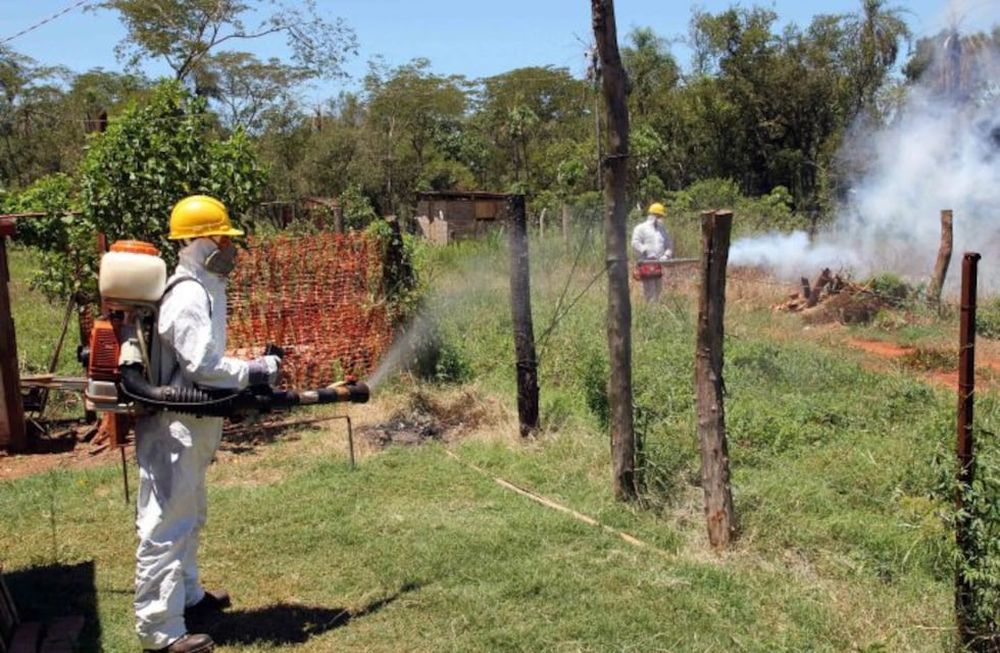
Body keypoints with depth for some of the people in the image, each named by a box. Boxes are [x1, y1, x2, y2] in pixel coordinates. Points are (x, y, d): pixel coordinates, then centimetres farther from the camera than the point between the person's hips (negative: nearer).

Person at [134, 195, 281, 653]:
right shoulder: (188, 296, -20)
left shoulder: (205, 288, 12)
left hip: (191, 424, 11)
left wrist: (248, 376, 9)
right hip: (173, 429, -11)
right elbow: (201, 364, -25)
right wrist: (252, 372, -15)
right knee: (166, 525, -2)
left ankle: (187, 595, 40)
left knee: (188, 517, 23)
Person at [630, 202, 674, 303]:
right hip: (646, 263, -7)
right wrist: (646, 252, -19)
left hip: (658, 264, 7)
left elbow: (669, 244, 21)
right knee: (649, 290, -12)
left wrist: (666, 255, 1)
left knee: (658, 290, 9)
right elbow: (635, 244, -10)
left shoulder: (662, 230, 20)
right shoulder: (640, 228, 1)